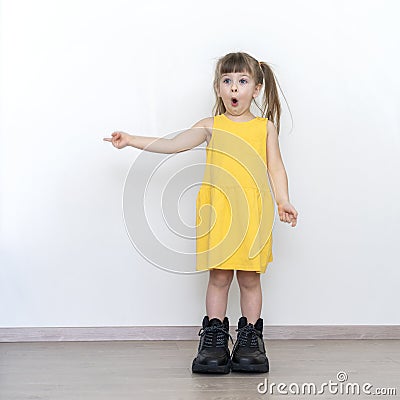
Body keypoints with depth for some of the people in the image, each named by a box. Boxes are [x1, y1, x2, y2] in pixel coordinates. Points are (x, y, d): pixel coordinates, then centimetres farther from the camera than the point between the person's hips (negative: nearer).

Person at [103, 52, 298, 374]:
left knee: (250, 277, 4)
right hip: (218, 211, 0)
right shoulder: (211, 126, 10)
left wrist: (283, 201, -4)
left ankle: (250, 338, 14)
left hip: (253, 212, 0)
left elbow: (276, 167, 8)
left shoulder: (265, 127, 11)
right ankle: (214, 339, 10)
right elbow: (173, 144, 3)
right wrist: (132, 141, -4)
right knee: (218, 275, 2)